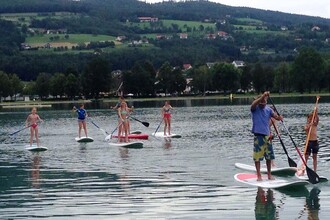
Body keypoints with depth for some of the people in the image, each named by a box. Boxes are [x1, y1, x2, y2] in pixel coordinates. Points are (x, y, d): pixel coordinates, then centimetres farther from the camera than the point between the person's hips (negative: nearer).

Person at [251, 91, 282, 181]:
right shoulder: (255, 109, -4)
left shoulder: (268, 109, 7)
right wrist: (263, 96, -38)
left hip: (267, 135, 4)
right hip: (258, 135, -4)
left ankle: (269, 174, 22)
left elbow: (276, 116, -2)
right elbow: (253, 104, -27)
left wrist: (279, 117, -26)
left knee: (269, 156, 9)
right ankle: (259, 175, 2)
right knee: (257, 156, -5)